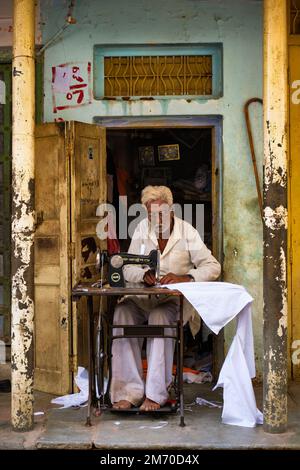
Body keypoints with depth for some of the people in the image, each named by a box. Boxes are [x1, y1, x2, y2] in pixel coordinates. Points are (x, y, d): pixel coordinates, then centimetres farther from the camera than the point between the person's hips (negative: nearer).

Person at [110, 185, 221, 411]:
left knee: (160, 317, -35)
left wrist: (184, 277, -24)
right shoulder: (143, 228, 6)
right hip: (142, 297, 3)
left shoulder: (187, 231, -2)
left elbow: (213, 267, -7)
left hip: (174, 299, -3)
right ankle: (129, 391, -27)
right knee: (122, 313, -28)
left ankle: (156, 394, -30)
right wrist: (144, 274, -18)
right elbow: (128, 269, 6)